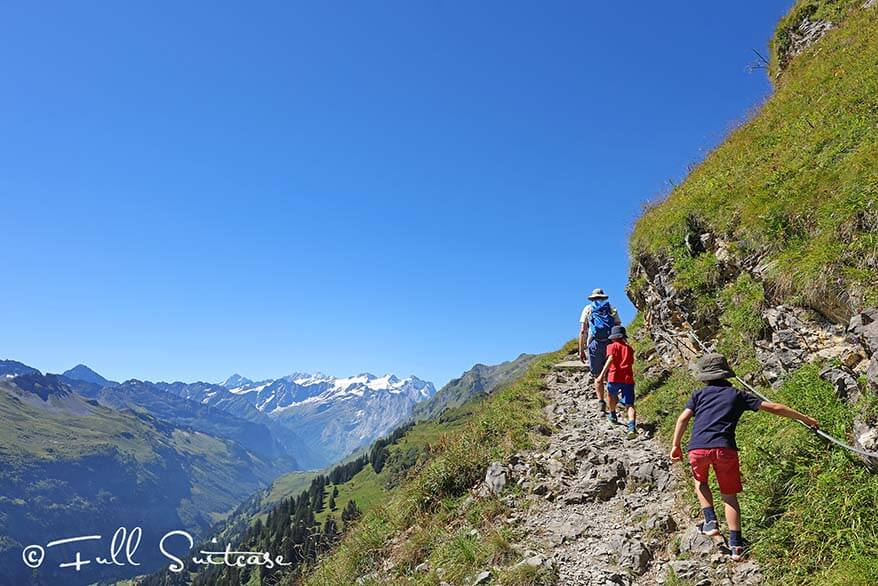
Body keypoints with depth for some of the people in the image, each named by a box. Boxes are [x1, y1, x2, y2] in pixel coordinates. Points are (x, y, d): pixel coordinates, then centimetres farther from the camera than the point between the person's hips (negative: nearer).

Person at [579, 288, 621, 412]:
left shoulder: (588, 309, 11)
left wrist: (581, 350, 3)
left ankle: (601, 401, -4)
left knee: (598, 376, 7)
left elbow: (582, 331, 2)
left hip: (595, 344, -1)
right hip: (611, 344, 1)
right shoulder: (612, 309, 15)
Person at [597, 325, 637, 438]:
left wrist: (602, 374, -17)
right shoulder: (629, 348, 20)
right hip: (628, 378, 2)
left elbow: (610, 359, -11)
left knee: (611, 394, 29)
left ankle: (612, 415, 45)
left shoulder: (612, 346, 7)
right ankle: (632, 427, -24)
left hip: (615, 377, -2)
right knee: (630, 405, -2)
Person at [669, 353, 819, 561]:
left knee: (700, 482, 29)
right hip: (725, 448, 0)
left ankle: (711, 522, 16)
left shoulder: (699, 394, 16)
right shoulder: (737, 395, 18)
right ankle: (735, 544, 10)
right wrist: (804, 418, 28)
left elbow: (683, 419, 4)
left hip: (698, 448, 0)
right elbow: (774, 408, 18)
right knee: (729, 495, 15)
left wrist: (675, 446, 7)